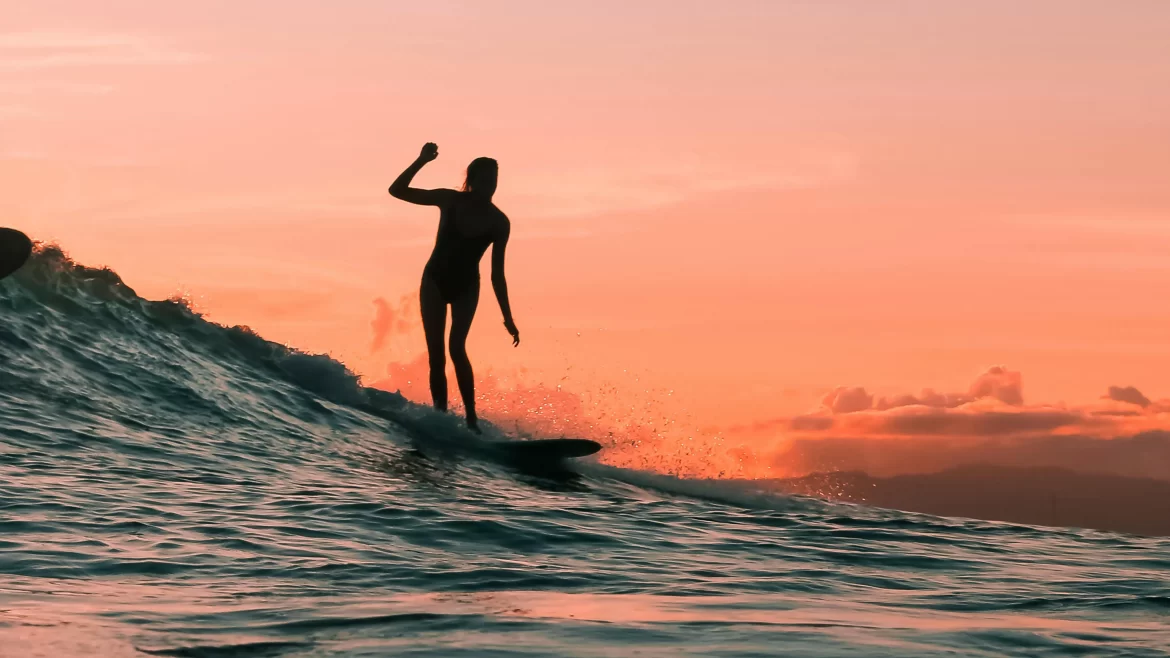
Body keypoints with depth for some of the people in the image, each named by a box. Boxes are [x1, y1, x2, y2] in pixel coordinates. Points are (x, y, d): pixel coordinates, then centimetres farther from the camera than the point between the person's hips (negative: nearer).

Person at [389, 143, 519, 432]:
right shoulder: (450, 200, -11)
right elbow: (397, 190, -11)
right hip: (435, 281, 1)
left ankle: (471, 417, -21)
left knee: (457, 347, -20)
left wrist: (507, 317, -6)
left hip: (466, 287, -1)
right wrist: (422, 161, -25)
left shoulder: (499, 223, -11)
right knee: (436, 353, 0)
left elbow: (497, 273, -5)